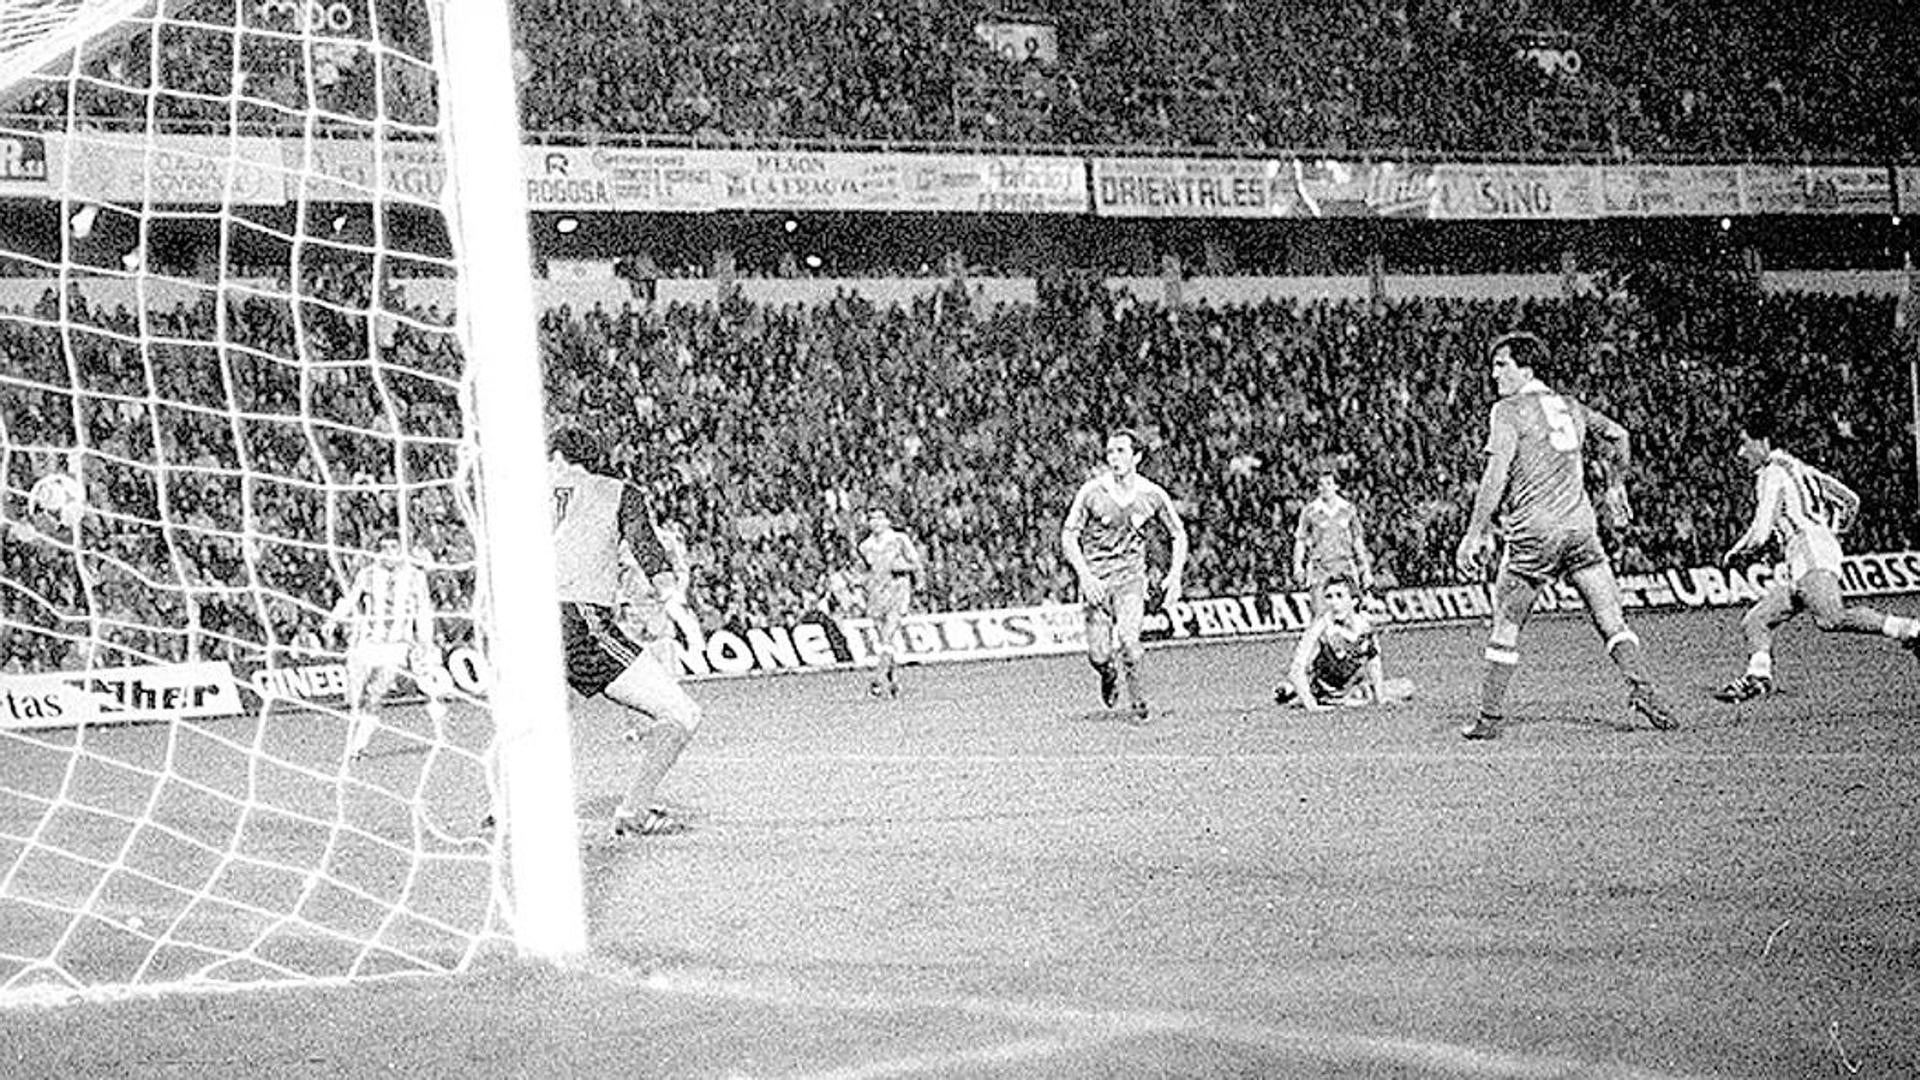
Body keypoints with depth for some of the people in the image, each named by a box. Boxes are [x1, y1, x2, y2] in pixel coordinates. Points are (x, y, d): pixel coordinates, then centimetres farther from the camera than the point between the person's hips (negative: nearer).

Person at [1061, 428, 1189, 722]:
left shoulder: (1152, 495, -3)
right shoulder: (1091, 492, -8)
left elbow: (1178, 535, 10)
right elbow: (1069, 536, -3)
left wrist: (1175, 576, -2)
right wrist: (1085, 575, -16)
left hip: (1131, 576, 0)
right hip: (1096, 577, 0)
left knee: (1128, 639, -21)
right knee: (1098, 655, -6)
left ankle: (1135, 694, 7)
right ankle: (1109, 676, 33)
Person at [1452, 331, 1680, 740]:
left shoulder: (1508, 411, -3)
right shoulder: (1569, 407, 16)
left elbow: (1496, 476, -13)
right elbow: (1617, 435, 30)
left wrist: (1475, 535, -13)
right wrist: (1614, 488, 44)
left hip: (1533, 533, -4)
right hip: (1581, 529, 4)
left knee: (1505, 626, 6)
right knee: (1611, 619, 5)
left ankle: (1489, 717, 6)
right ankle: (1641, 686, -12)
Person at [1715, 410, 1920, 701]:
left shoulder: (1772, 474, 0)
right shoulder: (1798, 467, 27)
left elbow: (1760, 533, -7)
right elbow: (1851, 501, 28)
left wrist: (1734, 551, 11)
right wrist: (1832, 534, 32)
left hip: (1810, 549, -10)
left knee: (1830, 619, -30)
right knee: (1754, 622, 4)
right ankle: (1758, 676, -15)